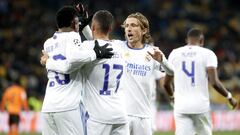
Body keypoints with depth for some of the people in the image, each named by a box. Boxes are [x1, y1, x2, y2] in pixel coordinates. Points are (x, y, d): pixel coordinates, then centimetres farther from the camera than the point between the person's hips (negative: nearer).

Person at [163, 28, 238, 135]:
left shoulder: (174, 54, 8)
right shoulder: (207, 54, -2)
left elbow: (166, 83, 13)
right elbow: (214, 83, -11)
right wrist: (229, 97, 4)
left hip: (181, 106, 2)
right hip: (201, 106, -2)